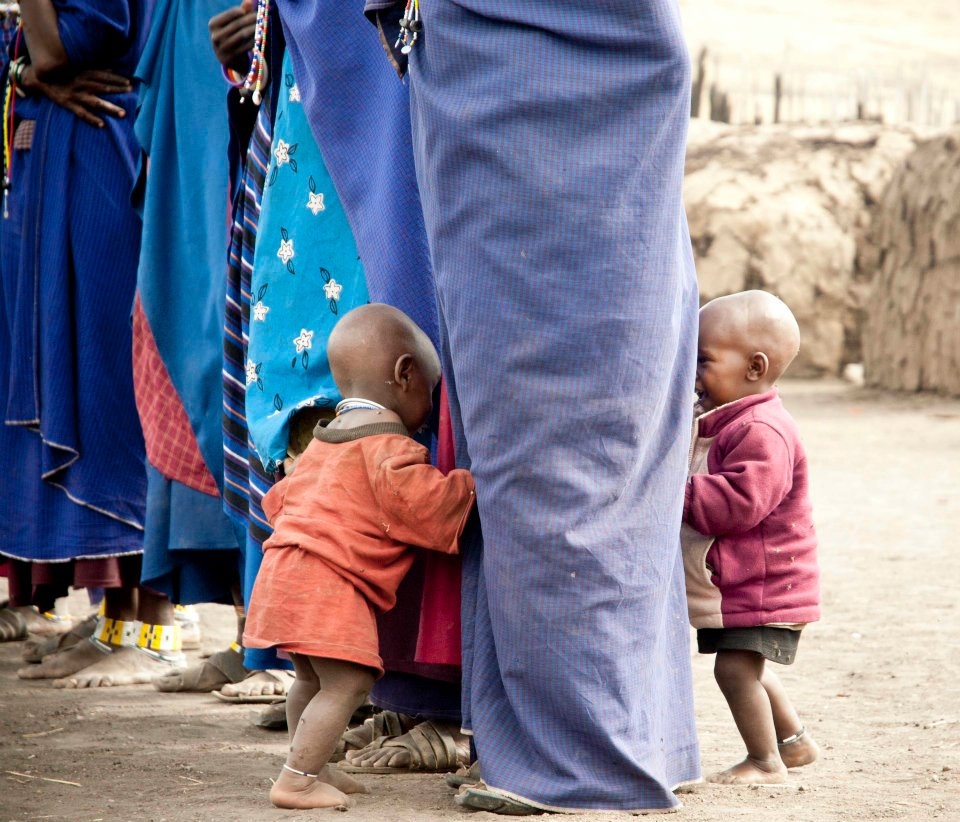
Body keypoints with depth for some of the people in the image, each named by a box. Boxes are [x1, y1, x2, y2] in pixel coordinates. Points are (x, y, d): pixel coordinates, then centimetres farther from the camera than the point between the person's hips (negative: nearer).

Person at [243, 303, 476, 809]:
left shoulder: (325, 439, 22)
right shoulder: (387, 445, -9)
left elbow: (282, 497, 30)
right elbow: (419, 503, -19)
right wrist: (468, 485, -4)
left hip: (286, 572, 11)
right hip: (329, 583, -11)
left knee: (312, 678, 19)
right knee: (347, 681, -12)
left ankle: (312, 768, 26)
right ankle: (296, 779, -17)